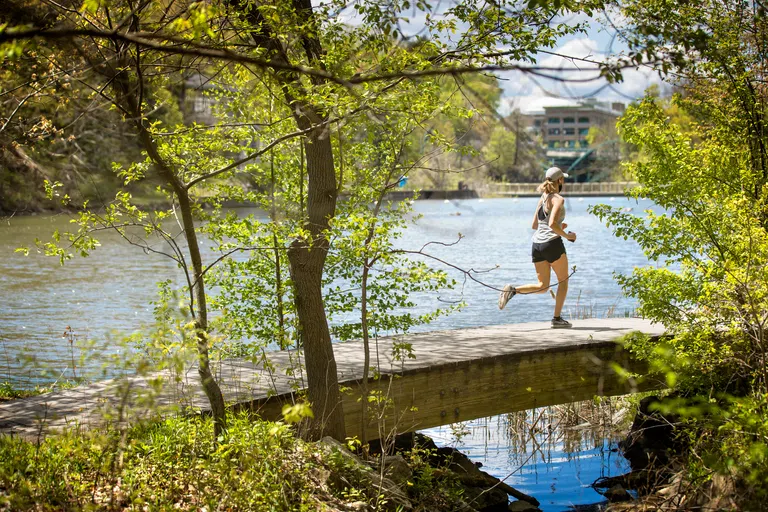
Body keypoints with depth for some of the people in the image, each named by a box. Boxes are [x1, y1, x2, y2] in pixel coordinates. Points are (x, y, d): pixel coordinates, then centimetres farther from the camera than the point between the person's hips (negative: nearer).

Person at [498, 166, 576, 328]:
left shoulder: (542, 198, 14)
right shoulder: (558, 199, -8)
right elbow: (552, 224, -22)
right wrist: (566, 235, -7)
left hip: (537, 244, 7)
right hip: (552, 243, -7)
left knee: (542, 286, 11)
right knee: (563, 280, 13)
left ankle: (513, 290, -12)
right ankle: (557, 318, 10)